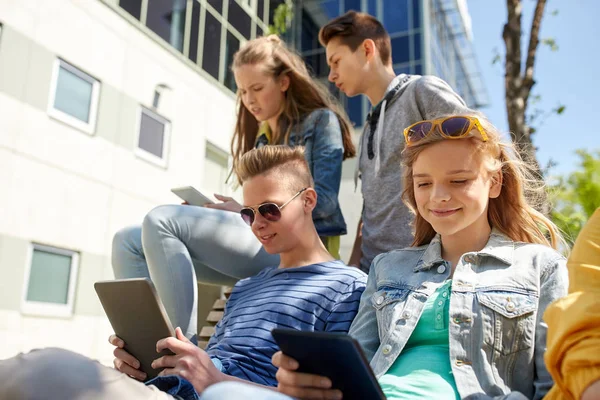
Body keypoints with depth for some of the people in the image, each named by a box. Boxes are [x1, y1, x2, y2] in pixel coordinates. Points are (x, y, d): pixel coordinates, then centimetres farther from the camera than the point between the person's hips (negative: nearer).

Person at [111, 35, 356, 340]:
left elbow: (323, 200, -9)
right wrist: (227, 211, 1)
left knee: (161, 221, -23)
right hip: (262, 240, 8)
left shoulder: (321, 121, 3)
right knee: (128, 242, -3)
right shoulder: (261, 138, 23)